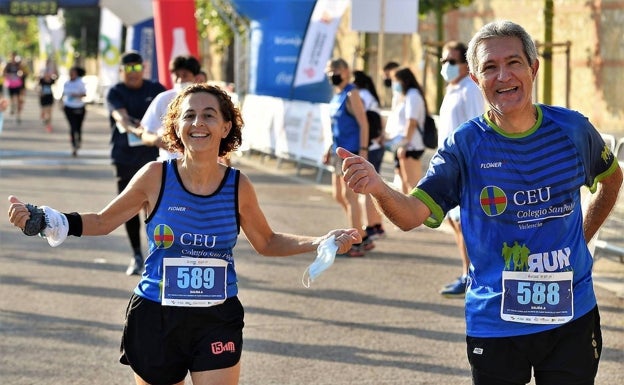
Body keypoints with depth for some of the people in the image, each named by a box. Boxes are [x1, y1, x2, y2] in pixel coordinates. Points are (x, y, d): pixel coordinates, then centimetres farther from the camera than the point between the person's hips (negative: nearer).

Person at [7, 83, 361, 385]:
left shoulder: (239, 186, -6)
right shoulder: (156, 176, -10)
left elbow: (267, 242, 11)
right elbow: (103, 222, 3)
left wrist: (322, 243, -1)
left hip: (218, 321, 0)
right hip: (155, 318, 0)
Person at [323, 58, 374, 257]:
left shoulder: (351, 94, -11)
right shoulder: (337, 96, 15)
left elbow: (363, 124, -16)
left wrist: (363, 150, -21)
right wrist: (330, 149, 20)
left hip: (352, 151, -10)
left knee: (349, 195, -6)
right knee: (339, 195, 12)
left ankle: (356, 244, 0)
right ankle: (363, 238, 20)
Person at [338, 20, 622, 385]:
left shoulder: (572, 129, -3)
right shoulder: (464, 146, -9)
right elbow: (412, 215, -19)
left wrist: (583, 237, 10)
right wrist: (378, 188, -39)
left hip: (573, 315, 2)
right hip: (495, 323, -2)